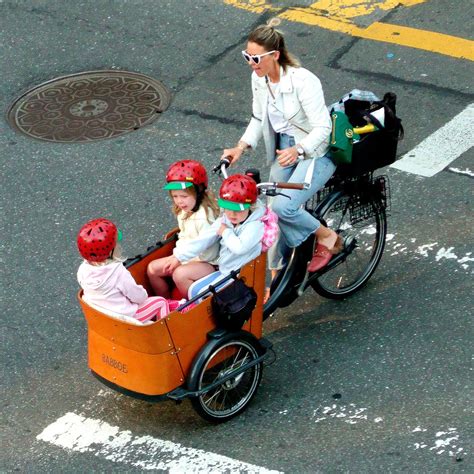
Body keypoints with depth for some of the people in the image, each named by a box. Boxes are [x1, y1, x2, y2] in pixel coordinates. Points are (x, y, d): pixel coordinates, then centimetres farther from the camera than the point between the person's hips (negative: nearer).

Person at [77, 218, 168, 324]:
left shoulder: (83, 269, -14)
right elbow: (138, 296, -18)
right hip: (123, 317, -7)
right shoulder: (119, 273, -30)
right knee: (161, 302, 10)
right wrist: (143, 294, 7)